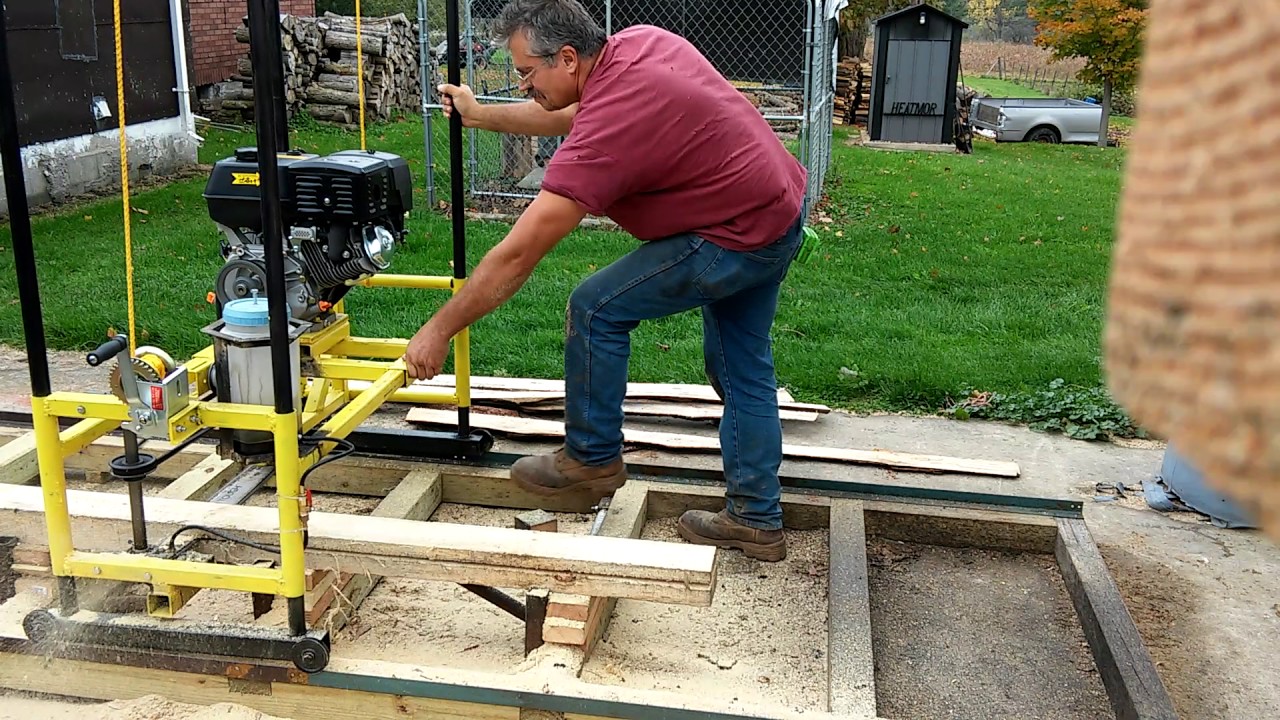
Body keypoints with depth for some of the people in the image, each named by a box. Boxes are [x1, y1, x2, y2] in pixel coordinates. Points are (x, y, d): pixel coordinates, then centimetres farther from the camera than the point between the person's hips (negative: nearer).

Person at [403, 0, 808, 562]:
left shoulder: (606, 132, -26)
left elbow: (516, 256, -23)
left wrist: (440, 330, -15)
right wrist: (479, 115, 21)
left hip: (738, 238, -10)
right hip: (783, 208, 10)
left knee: (596, 310, -2)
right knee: (742, 370, 16)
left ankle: (592, 457, 15)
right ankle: (756, 520, 25)